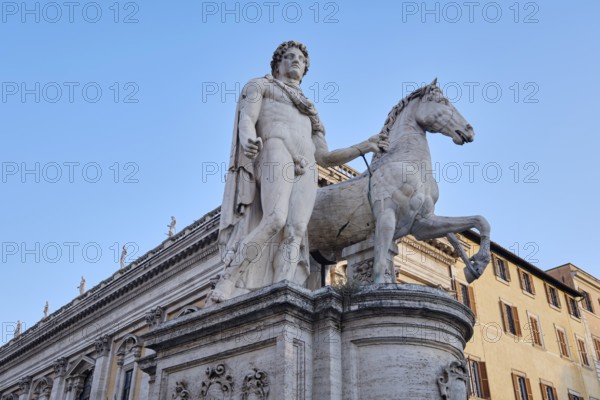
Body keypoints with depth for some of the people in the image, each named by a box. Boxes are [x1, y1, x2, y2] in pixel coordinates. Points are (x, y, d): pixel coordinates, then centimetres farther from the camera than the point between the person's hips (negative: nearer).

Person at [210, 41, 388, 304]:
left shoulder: (309, 113, 36)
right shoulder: (259, 86, 24)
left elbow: (325, 158, 28)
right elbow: (246, 119, 1)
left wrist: (366, 147, 19)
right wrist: (248, 138, -24)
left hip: (306, 168, 5)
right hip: (275, 152, -5)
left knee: (295, 233, -18)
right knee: (275, 220, -29)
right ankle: (226, 282, -22)